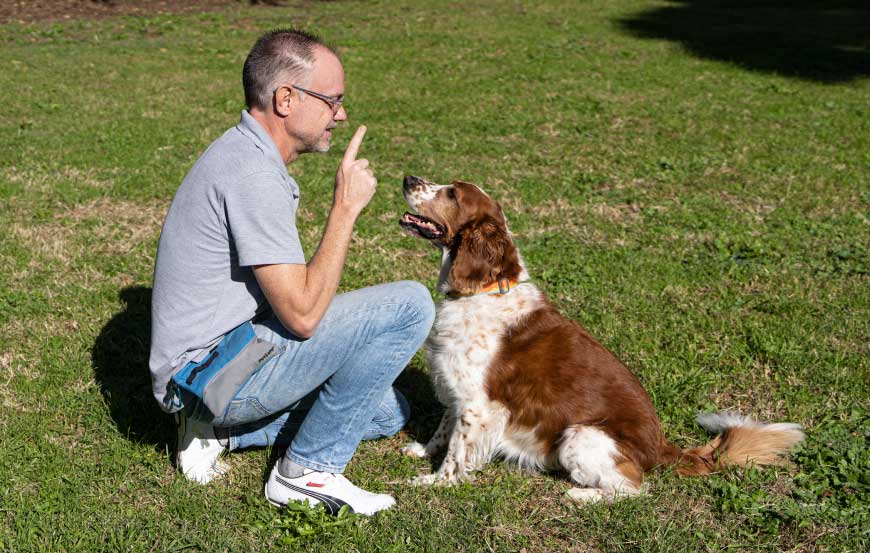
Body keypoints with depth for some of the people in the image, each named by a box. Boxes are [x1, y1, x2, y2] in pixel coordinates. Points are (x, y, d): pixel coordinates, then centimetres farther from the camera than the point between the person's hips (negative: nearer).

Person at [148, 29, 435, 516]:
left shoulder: (243, 152, 12)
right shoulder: (254, 174, -21)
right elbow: (303, 315, -25)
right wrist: (347, 206, -18)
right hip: (213, 367, -10)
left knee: (387, 411, 19)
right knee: (409, 305, -17)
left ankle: (219, 428, 11)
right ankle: (308, 469, -8)